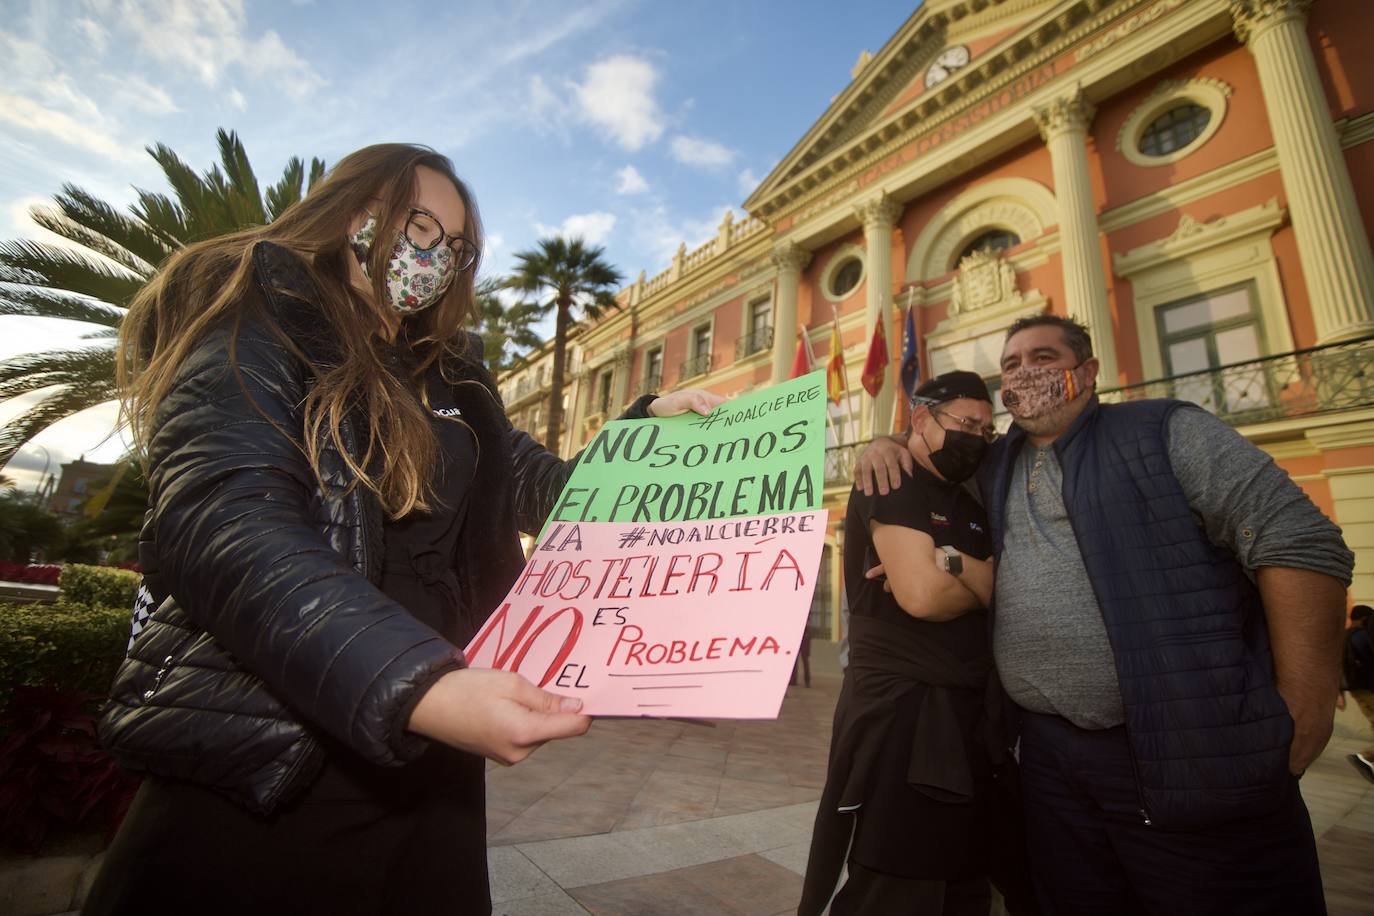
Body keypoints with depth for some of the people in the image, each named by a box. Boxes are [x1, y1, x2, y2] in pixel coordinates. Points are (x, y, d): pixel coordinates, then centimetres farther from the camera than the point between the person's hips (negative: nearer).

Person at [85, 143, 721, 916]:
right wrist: (420, 689, -36)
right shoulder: (250, 324, -7)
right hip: (261, 766, -6)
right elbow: (228, 532, -23)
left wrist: (651, 426, 2)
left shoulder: (449, 378, 13)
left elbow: (538, 489, 15)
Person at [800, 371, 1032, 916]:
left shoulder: (968, 504, 18)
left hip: (964, 709, 9)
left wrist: (955, 564, -15)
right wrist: (984, 581, 0)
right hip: (899, 707, -8)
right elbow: (922, 595, -21)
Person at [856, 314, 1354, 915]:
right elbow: (933, 453, 27)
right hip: (1050, 755, 5)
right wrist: (889, 448, 2)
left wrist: (1302, 707, -14)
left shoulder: (1165, 431, -3)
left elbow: (1299, 540, -8)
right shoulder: (991, 469, 11)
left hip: (1192, 752, -4)